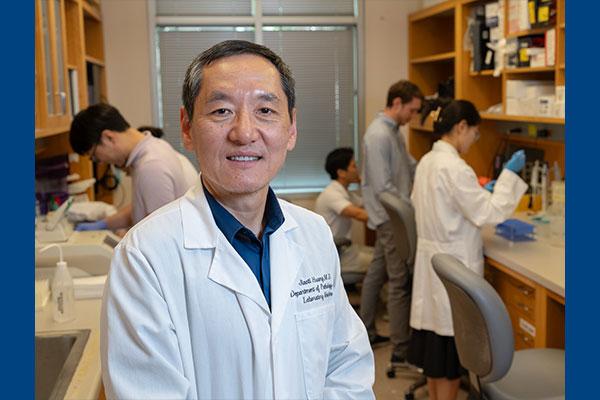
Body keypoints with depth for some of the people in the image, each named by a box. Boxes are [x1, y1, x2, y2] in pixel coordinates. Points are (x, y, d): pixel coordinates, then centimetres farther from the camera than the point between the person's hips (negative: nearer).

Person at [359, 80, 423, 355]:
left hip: (391, 217, 10)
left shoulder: (394, 131, 13)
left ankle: (366, 332, 28)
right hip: (392, 219, -10)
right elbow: (384, 187, -22)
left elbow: (411, 167, 14)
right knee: (400, 282, -5)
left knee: (377, 273, 16)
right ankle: (401, 349, 2)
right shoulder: (379, 135, -19)